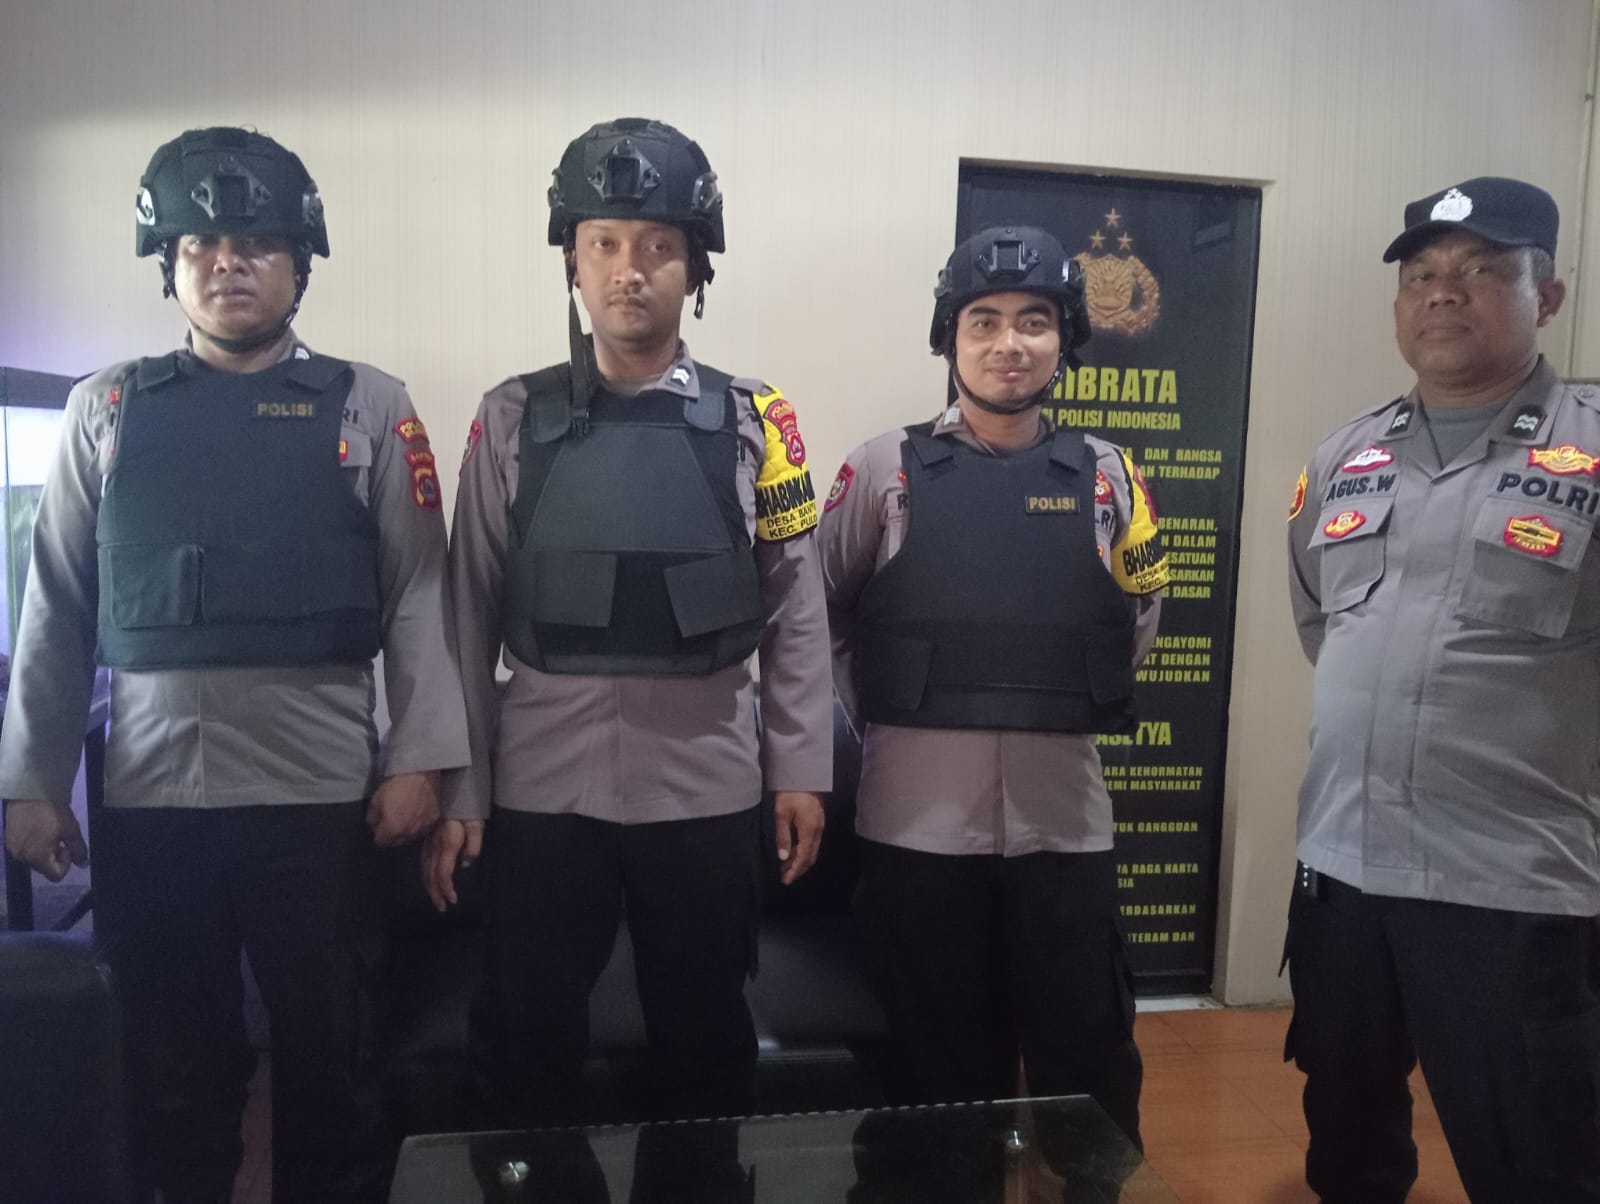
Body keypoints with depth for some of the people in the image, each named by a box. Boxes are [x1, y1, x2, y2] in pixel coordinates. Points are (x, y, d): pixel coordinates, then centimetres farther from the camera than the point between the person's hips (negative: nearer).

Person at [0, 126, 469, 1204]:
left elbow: (417, 596, -1)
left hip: (319, 793, -1)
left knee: (330, 1064, 10)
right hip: (148, 797, 2)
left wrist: (418, 762, -8)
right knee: (172, 1071, 14)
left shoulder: (369, 408, 3)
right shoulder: (108, 410, 9)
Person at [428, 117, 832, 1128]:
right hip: (541, 788, 1)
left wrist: (801, 770, 0)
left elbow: (797, 610, 3)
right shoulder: (513, 419, 2)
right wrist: (456, 788, 2)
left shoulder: (753, 421, 1)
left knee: (705, 1043, 15)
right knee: (529, 1043, 14)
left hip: (705, 789, 0)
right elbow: (471, 617, 3)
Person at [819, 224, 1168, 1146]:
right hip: (917, 821, -1)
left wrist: (1062, 705, 4)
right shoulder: (886, 467, 0)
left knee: (1089, 1067, 14)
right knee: (939, 1074, 15)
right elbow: (822, 614, 7)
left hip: (1063, 820, 1)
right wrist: (887, 714, 3)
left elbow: (1137, 631, 15)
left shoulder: (1107, 476, 4)